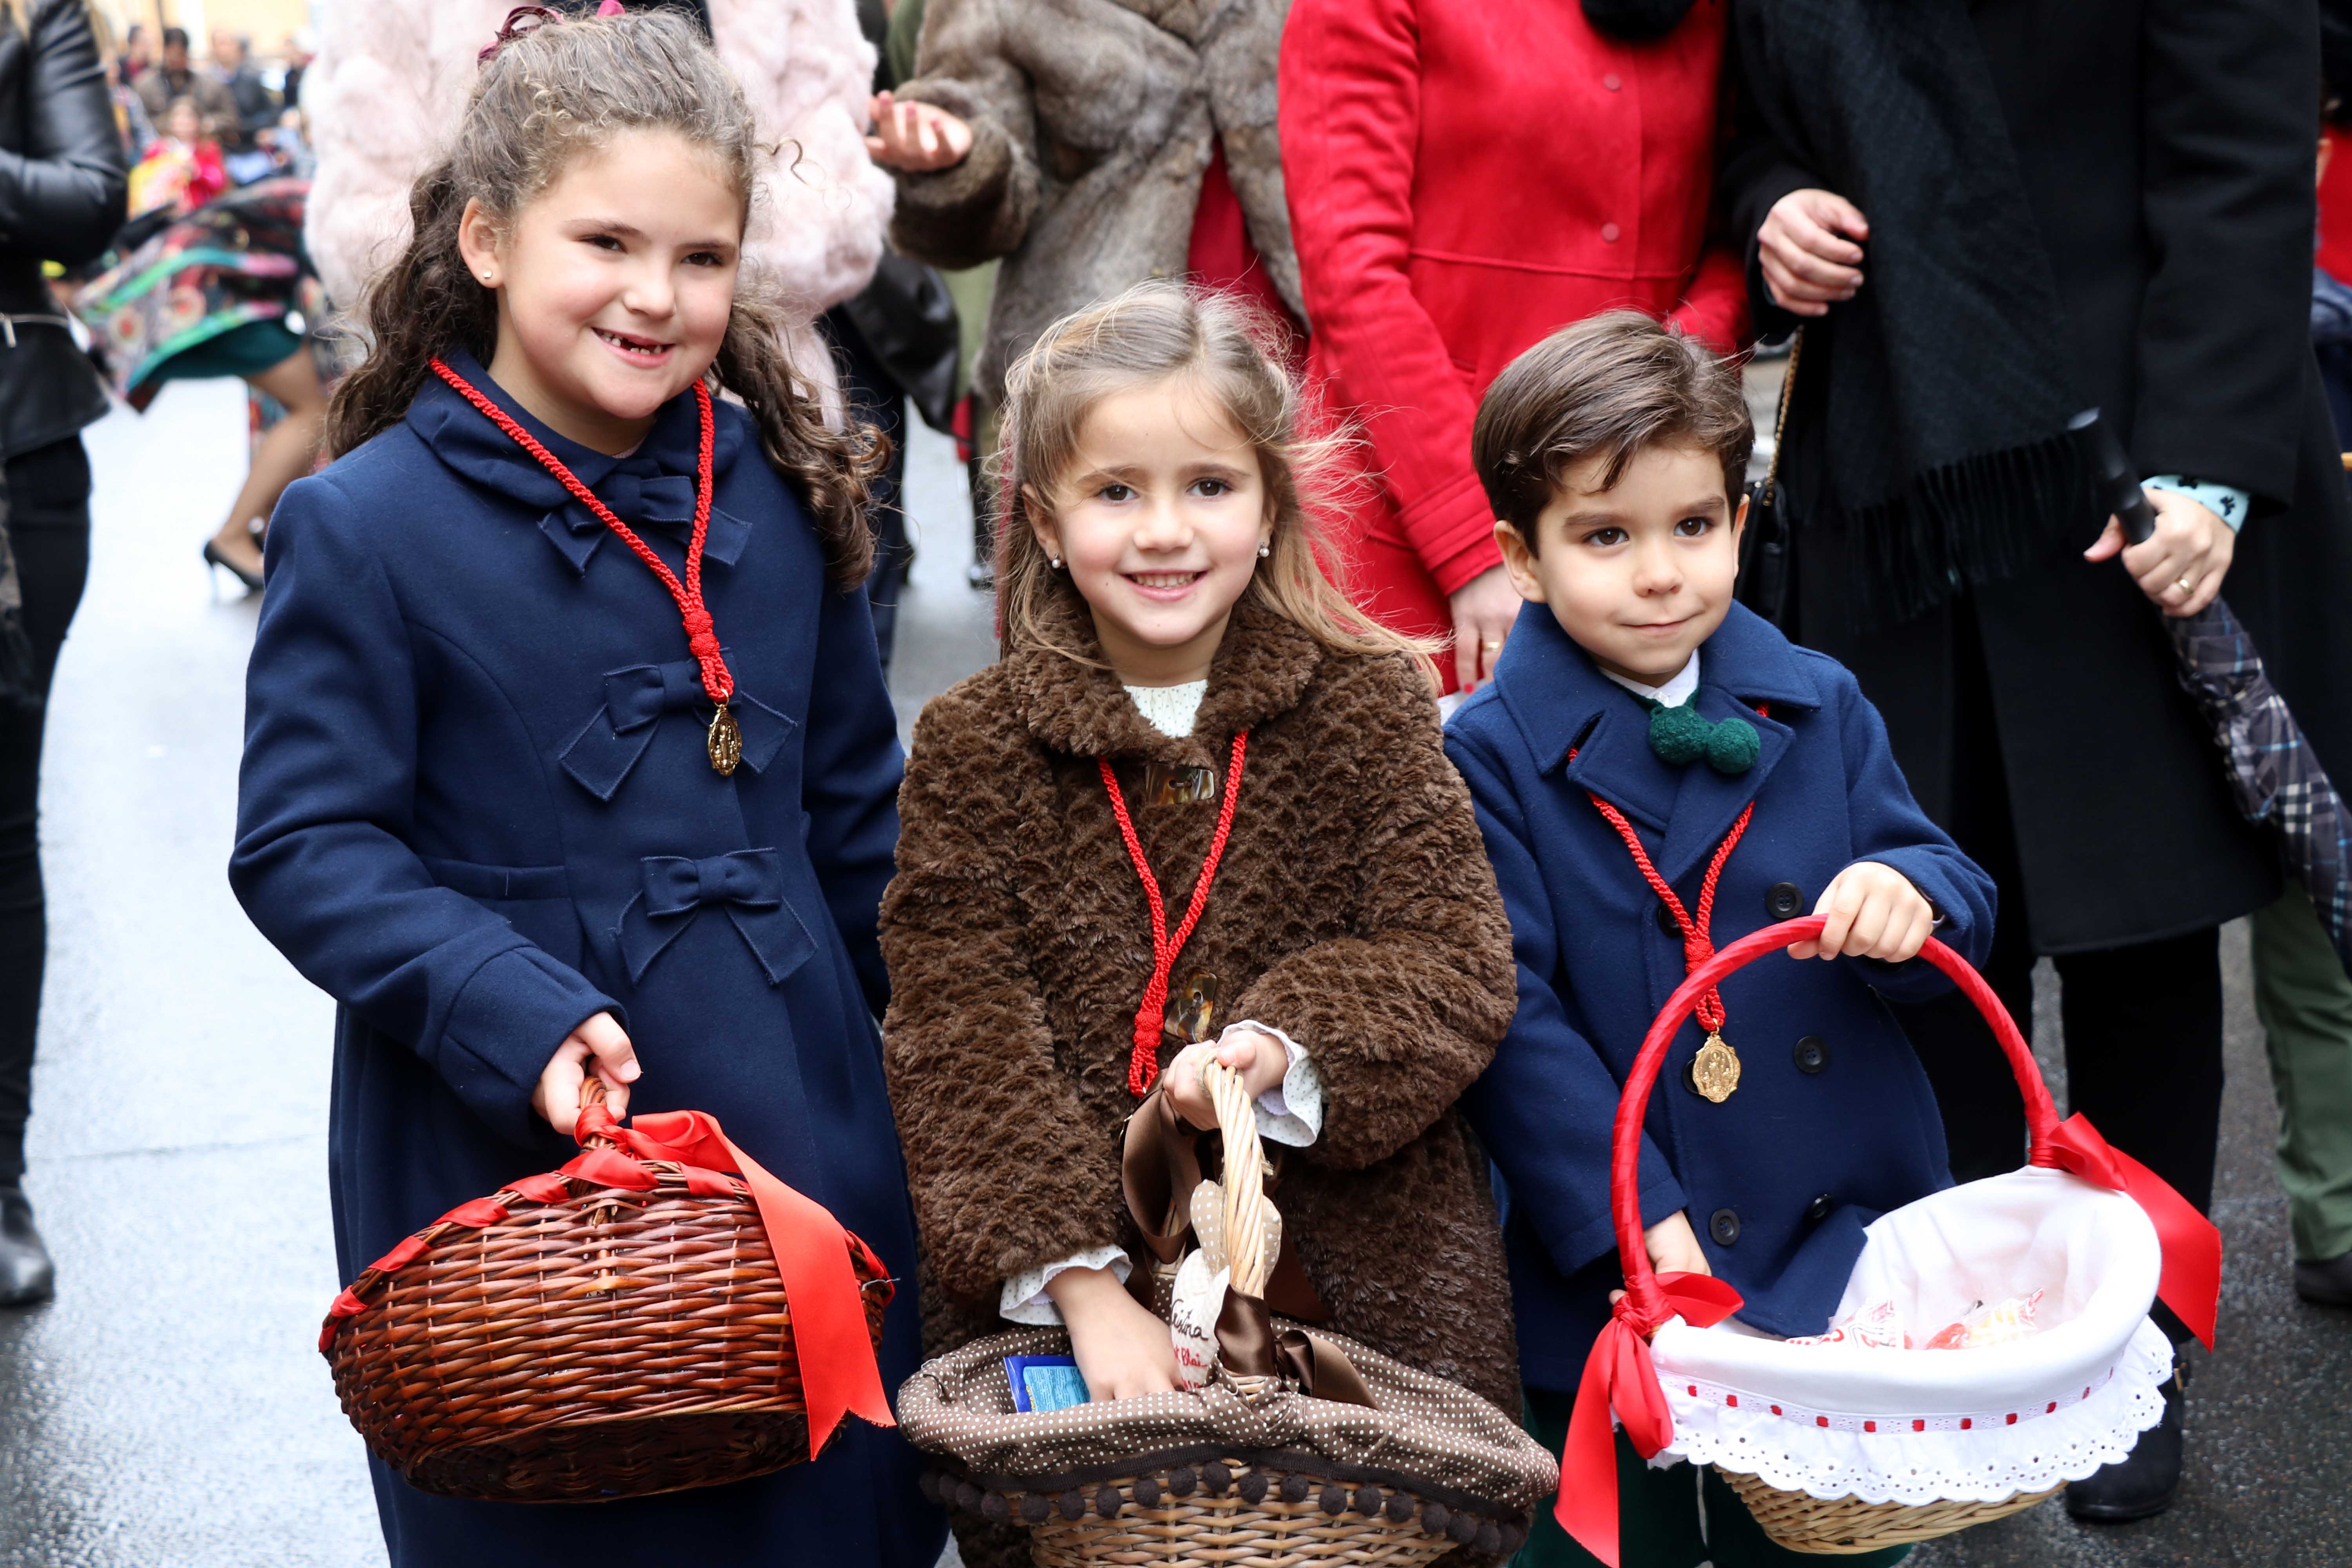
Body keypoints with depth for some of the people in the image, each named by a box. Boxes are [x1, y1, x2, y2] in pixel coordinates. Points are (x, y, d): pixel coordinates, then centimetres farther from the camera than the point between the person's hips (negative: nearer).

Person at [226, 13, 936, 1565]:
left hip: (801, 1133, 5)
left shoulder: (780, 492, 3)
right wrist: (516, 1018, -25)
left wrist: (898, 1051, 15)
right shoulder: (369, 527, -11)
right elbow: (303, 849, -12)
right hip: (510, 1161, -4)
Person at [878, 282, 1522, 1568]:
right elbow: (961, 1040, -6)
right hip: (1053, 1303, 0)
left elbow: (1454, 961, -3)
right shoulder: (972, 749, 0)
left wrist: (1289, 1050, -23)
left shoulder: (1371, 706, 2)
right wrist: (1085, 1280, -17)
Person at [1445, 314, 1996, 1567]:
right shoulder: (1489, 756, -9)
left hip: (1846, 1244, 4)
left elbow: (1958, 914, 5)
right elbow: (1509, 1015, -15)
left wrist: (1911, 896, -21)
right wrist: (1637, 1220, -24)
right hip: (1613, 1286, -3)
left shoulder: (1819, 709, 4)